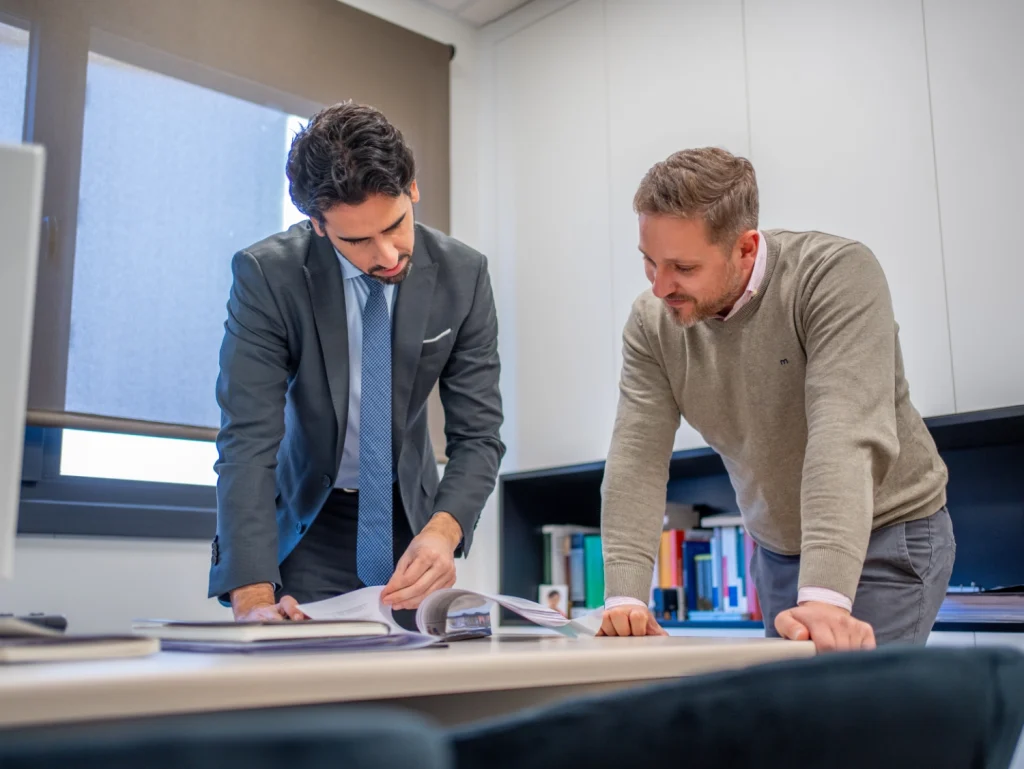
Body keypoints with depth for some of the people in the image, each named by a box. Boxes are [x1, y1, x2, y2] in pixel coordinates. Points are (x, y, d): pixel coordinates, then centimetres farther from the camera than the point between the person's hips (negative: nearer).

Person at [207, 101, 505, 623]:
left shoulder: (462, 275, -14)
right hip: (307, 522, -2)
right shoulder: (266, 276, -21)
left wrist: (442, 530, -32)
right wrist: (252, 595, -36)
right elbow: (247, 441, -25)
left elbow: (477, 434, -13)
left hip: (412, 516, 2)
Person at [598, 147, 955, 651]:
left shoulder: (837, 274, -24)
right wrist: (625, 597, -26)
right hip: (776, 549, 5)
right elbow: (638, 457, -16)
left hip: (887, 536, -4)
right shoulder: (651, 323, -10)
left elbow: (846, 437, -35)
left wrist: (825, 596, -43)